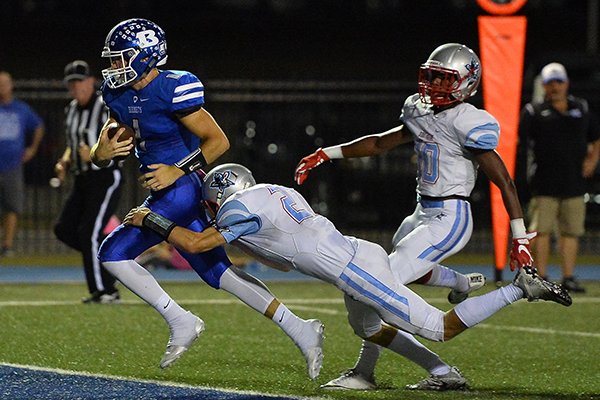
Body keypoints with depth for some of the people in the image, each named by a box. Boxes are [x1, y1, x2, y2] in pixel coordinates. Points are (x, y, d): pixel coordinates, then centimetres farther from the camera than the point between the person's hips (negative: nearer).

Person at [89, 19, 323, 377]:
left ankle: (181, 323, 0)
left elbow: (219, 141, -15)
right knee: (217, 271, 10)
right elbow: (105, 150, 14)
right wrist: (101, 154, -9)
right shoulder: (119, 95, 6)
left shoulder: (172, 90, -19)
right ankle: (300, 329, 11)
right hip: (165, 194, 9)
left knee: (113, 254, -9)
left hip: (181, 189, -9)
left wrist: (179, 171, -21)